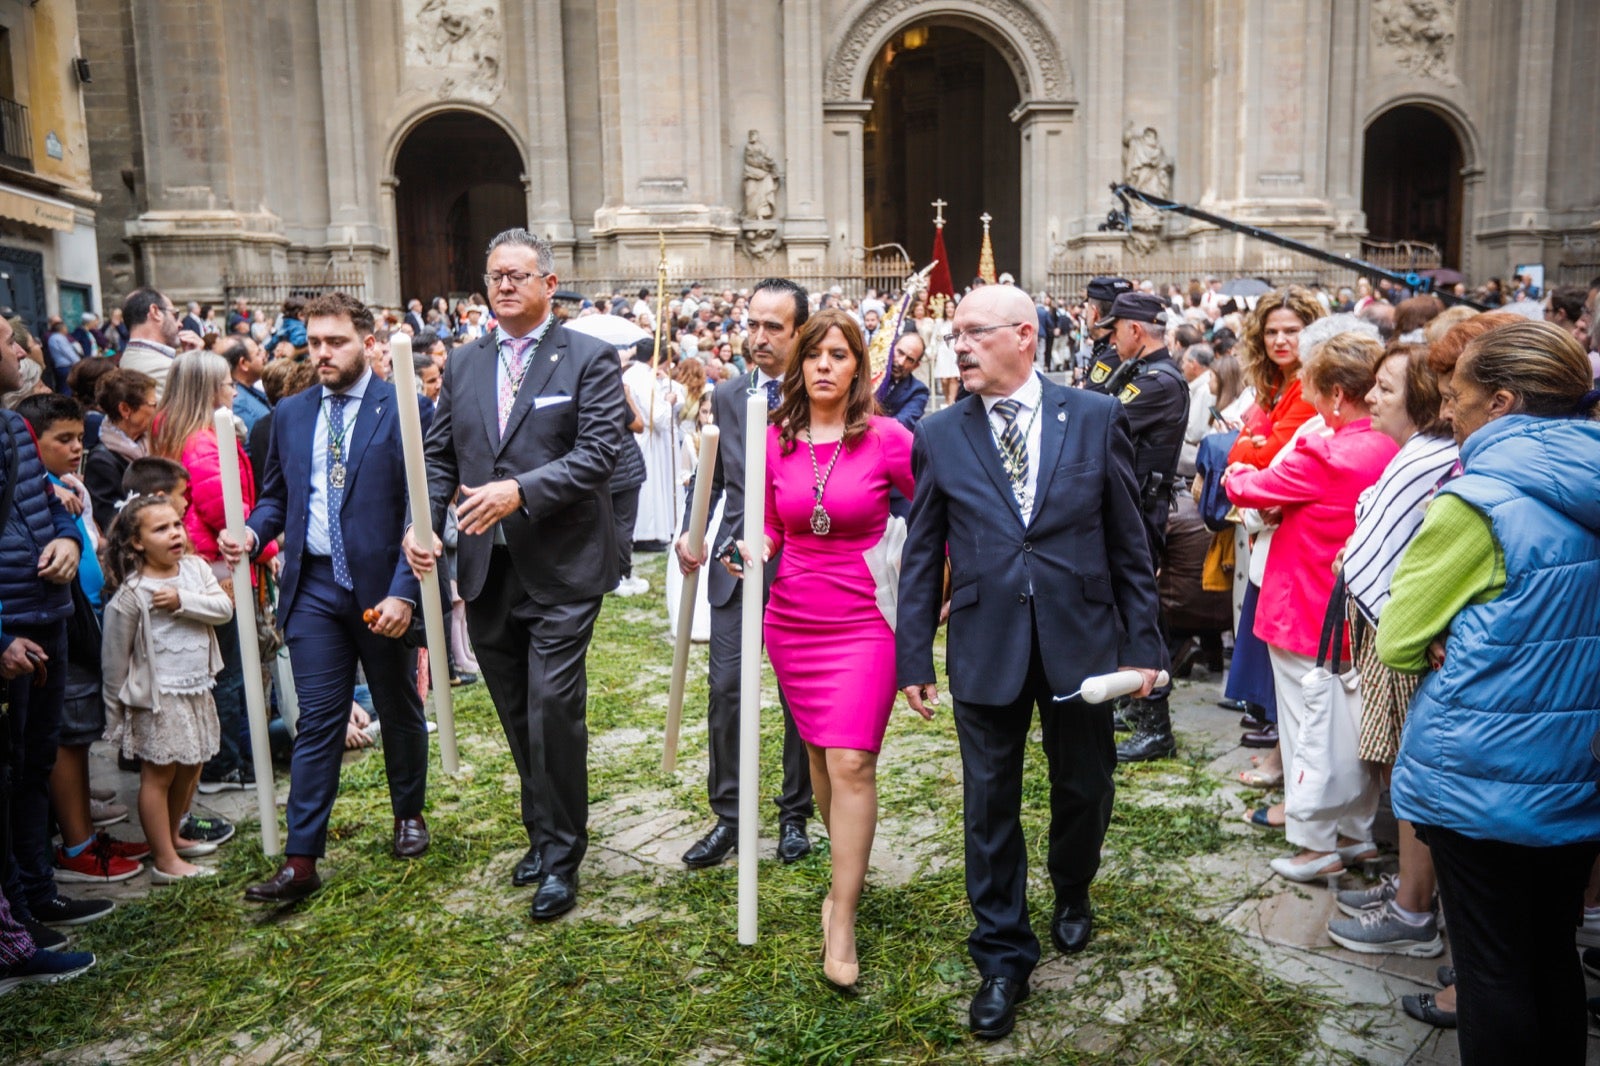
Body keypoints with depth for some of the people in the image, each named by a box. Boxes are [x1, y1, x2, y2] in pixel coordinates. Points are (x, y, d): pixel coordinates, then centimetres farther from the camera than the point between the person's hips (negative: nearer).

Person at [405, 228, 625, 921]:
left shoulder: (590, 359, -3)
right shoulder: (464, 363, 13)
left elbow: (599, 453, -13)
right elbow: (439, 454, 11)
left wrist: (520, 490, -23)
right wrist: (423, 523, -6)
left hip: (560, 571, -5)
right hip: (486, 571, 5)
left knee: (553, 711, -6)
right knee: (518, 717, 15)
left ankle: (561, 858, 10)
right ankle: (544, 835, 32)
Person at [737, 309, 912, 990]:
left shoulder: (887, 438, -9)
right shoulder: (776, 440, 2)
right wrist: (754, 552, -9)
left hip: (864, 621, -4)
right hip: (793, 621, 4)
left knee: (851, 762, -10)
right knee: (819, 753, 15)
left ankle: (841, 920, 1)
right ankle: (850, 868, 38)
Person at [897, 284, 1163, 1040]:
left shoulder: (1097, 418, -2)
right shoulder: (938, 435, -1)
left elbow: (1129, 543, 0)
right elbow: (921, 556, 2)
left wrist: (1141, 645, -1)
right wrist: (913, 658, 0)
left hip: (1081, 640, 0)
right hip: (985, 648, 0)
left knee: (1084, 790, 17)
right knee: (990, 807, 8)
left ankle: (1071, 894, 48)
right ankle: (1002, 957, 27)